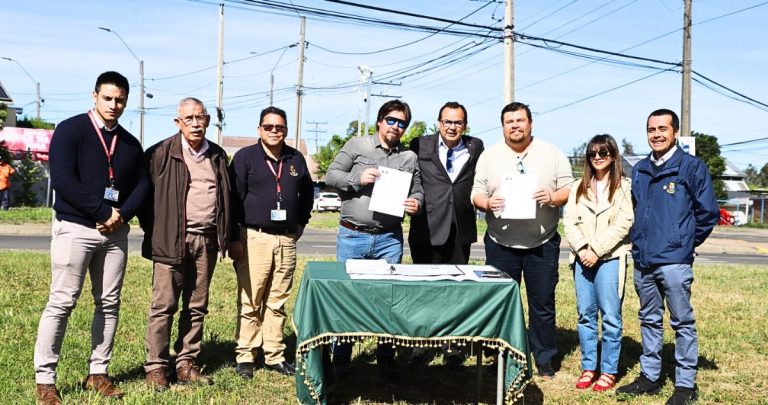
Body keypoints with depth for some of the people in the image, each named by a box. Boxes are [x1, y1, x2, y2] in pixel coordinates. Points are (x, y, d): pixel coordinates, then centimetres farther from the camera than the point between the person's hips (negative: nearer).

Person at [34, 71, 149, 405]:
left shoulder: (130, 143, 12)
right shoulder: (70, 130, -4)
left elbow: (142, 185, 9)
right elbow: (63, 181, -14)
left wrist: (121, 216, -9)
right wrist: (103, 212, -15)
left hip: (115, 231, 5)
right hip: (75, 228, -5)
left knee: (109, 303, 6)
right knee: (62, 302, -4)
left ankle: (98, 373, 14)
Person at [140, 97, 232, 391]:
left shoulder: (218, 156, 13)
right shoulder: (161, 153, -2)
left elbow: (226, 197, 18)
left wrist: (224, 237, 11)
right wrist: (154, 231, -3)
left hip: (207, 240, 5)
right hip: (171, 240, -4)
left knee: (196, 307, 9)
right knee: (163, 306, -1)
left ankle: (186, 364, 18)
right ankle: (156, 367, 8)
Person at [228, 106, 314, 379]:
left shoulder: (296, 159, 13)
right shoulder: (245, 157, 0)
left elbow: (307, 193, 27)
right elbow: (234, 198, -4)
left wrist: (300, 224, 19)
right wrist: (235, 238, -8)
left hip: (286, 239, 4)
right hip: (254, 237, -4)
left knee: (277, 302, 8)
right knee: (250, 301, -2)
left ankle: (274, 355, 15)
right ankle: (245, 356, 7)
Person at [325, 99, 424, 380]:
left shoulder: (409, 157, 10)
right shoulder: (357, 145, 2)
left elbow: (417, 190, 12)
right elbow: (331, 175, 0)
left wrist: (416, 203, -11)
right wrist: (358, 179, -16)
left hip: (389, 239, 2)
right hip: (352, 236, -2)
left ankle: (386, 359, 21)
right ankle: (340, 359, 18)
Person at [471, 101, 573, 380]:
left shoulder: (552, 154, 3)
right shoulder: (489, 156, 6)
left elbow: (570, 190, 3)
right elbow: (476, 195, 5)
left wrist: (553, 197, -17)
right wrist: (488, 203, -17)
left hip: (542, 244, -1)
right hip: (501, 244, 1)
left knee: (543, 303, 5)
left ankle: (544, 360, 19)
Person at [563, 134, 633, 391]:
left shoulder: (623, 186, 2)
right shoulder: (578, 187, 14)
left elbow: (623, 225, -7)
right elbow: (569, 222, 6)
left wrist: (597, 251, -12)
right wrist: (582, 249, -9)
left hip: (610, 258, -4)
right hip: (582, 258, 4)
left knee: (610, 316, -2)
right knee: (585, 314, 6)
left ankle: (608, 371, 7)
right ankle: (588, 367, 15)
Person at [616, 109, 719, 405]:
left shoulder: (691, 167, -5)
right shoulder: (640, 169, 12)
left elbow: (708, 212, -4)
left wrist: (686, 243, 2)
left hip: (674, 261, -6)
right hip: (642, 260, 6)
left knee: (683, 322, 3)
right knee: (649, 320, 15)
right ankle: (650, 376, 26)